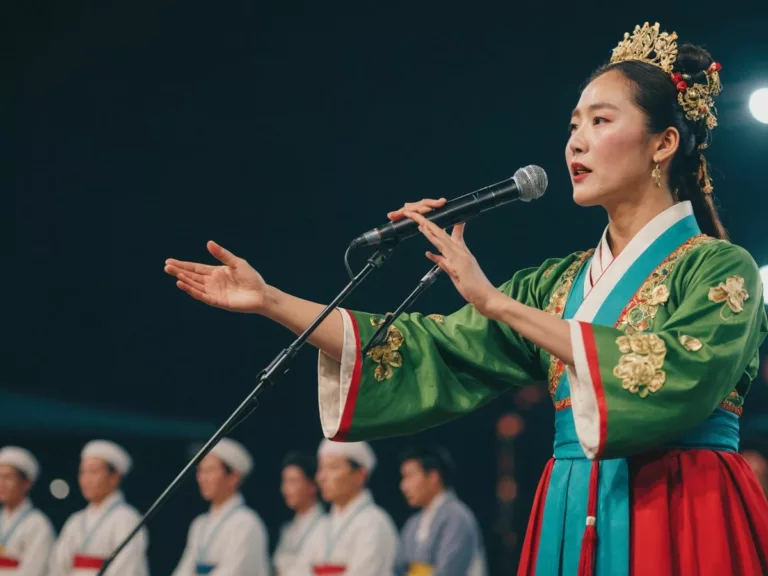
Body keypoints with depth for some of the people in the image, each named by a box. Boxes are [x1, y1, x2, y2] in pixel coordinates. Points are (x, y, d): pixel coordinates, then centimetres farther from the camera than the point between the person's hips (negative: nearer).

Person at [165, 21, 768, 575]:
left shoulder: (719, 268, -3)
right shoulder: (560, 282, 15)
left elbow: (678, 376, -22)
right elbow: (432, 351, 8)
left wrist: (497, 302, -20)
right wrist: (270, 301, 2)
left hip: (681, 522, -5)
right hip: (572, 524, 5)